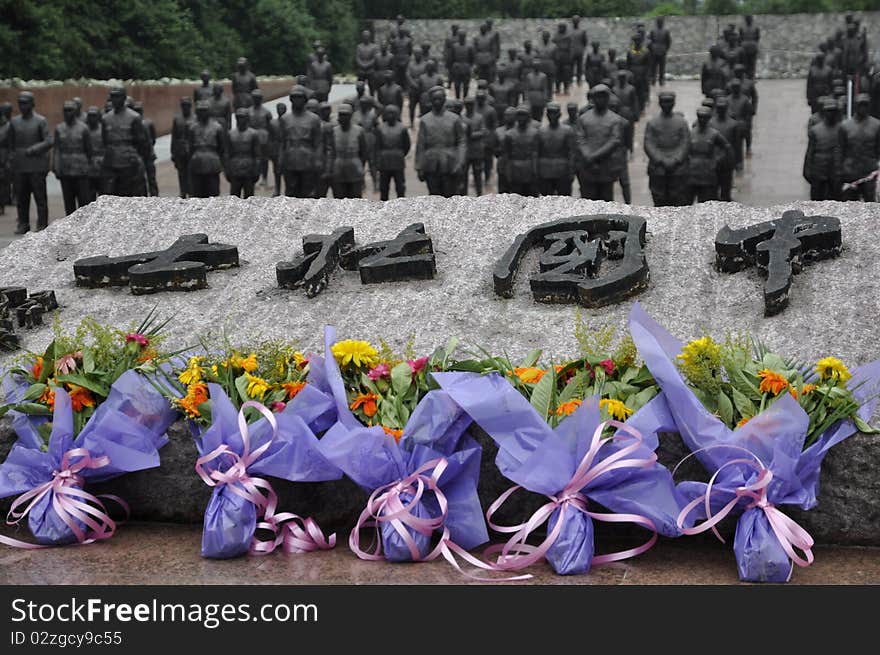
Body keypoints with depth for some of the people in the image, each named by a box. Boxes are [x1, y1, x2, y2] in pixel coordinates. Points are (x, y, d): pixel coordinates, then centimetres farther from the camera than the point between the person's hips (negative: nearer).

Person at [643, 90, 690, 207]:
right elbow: (648, 145, -1)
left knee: (679, 200, 0)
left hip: (678, 169, 0)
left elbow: (685, 144, 1)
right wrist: (661, 161, -11)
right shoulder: (652, 123, 5)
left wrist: (675, 160, -11)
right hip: (657, 169, 0)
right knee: (659, 201, 3)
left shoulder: (681, 122, 6)